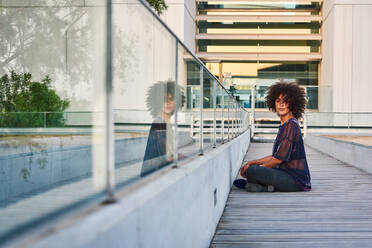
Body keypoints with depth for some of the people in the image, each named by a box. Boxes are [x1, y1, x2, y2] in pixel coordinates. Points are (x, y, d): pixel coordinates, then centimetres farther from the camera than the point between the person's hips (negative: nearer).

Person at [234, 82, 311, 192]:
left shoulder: (291, 125, -16)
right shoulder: (285, 125, 15)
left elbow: (279, 158, -19)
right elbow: (275, 156, 20)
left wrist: (251, 167, -9)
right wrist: (252, 162, 12)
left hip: (296, 181, -10)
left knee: (251, 171, -25)